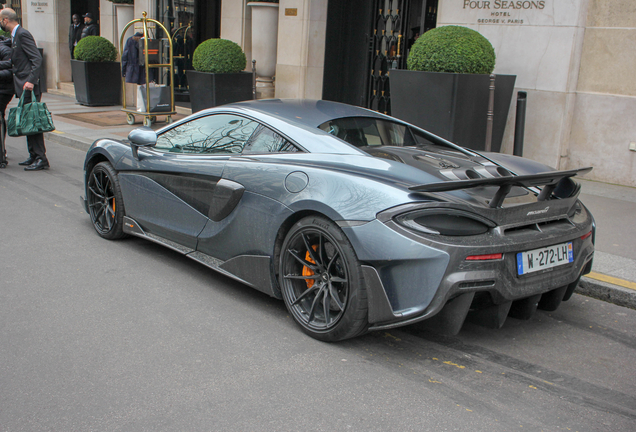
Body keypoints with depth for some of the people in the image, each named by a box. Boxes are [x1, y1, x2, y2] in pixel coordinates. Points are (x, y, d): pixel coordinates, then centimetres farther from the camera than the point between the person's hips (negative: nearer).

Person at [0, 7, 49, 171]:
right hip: (23, 86, 10)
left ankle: (41, 159, -7)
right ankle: (33, 156, 18)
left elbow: (37, 59, -20)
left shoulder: (23, 34, -11)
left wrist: (31, 81, -27)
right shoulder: (15, 36, 19)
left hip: (29, 86, -10)